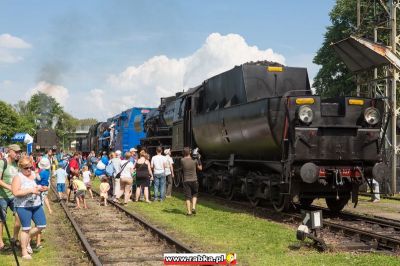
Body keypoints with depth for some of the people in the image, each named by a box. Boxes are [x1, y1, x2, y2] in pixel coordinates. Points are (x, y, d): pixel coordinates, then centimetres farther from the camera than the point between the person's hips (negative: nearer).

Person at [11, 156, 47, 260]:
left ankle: (27, 240, 29)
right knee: (26, 228, -1)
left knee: (41, 225, 6)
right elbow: (16, 193, -21)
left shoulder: (34, 174, 9)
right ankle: (24, 252, 12)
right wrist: (31, 190, -24)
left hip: (36, 205, 7)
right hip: (23, 206, -6)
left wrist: (41, 189, -1)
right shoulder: (18, 177, -11)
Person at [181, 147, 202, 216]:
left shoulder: (182, 160, -9)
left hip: (186, 181, 0)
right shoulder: (194, 160, -7)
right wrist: (199, 159, 13)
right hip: (194, 180, 0)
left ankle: (189, 211, 5)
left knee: (187, 197, 6)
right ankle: (193, 207, 3)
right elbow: (200, 168, 9)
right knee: (194, 195, 20)